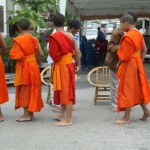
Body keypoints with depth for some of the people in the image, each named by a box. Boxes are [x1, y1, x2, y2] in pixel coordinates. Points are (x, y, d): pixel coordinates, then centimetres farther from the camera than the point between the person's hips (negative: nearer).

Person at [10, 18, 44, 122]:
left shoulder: (18, 40, -12)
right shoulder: (34, 39, 1)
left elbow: (14, 56, -18)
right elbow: (41, 54, -1)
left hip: (23, 67, -5)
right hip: (33, 66, 5)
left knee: (24, 90, 4)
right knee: (32, 89, 13)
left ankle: (26, 114, 4)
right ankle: (31, 113, 18)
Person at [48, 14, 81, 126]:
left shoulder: (53, 37, -14)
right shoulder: (70, 36, 4)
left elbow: (53, 54, -16)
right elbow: (78, 52, 4)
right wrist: (78, 65, 13)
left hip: (60, 66, -7)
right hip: (69, 65, 7)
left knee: (65, 91, -4)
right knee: (65, 91, 16)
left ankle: (68, 119, 1)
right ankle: (62, 115, 27)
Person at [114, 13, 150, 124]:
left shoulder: (127, 36, -20)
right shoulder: (139, 34, 7)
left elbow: (125, 55, -19)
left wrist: (118, 64, -4)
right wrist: (140, 62, 17)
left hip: (128, 65, -9)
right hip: (137, 62, 9)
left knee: (127, 90, -2)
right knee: (137, 88, 18)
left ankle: (127, 118, 5)